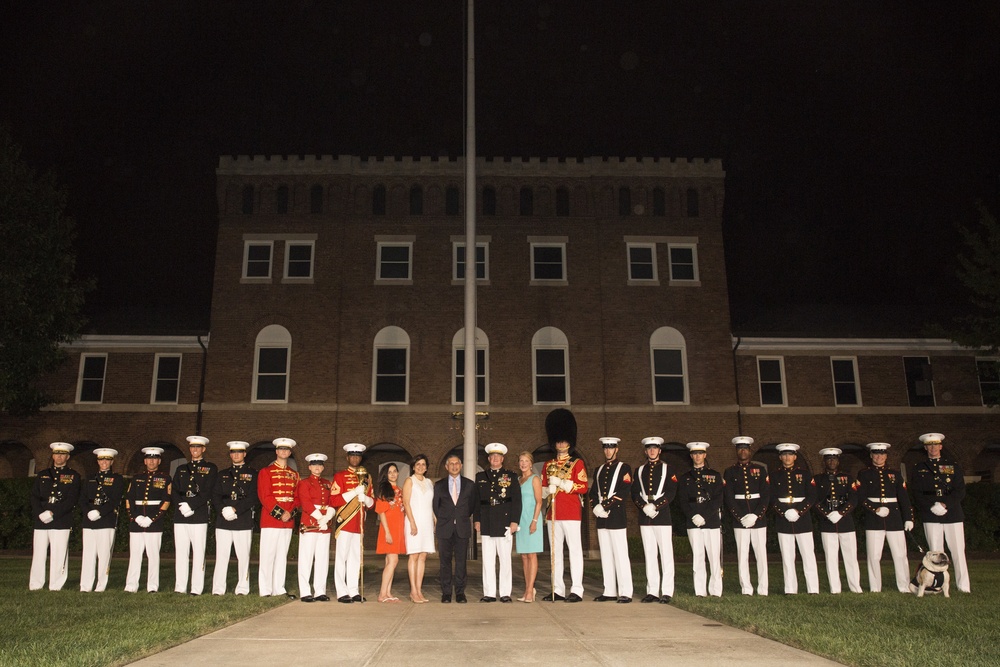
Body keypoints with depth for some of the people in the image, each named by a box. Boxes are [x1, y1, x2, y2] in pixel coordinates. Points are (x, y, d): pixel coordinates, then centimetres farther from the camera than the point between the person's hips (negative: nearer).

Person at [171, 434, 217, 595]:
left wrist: (191, 505, -15)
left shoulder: (210, 468, 6)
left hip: (199, 516, -4)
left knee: (198, 553, -5)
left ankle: (197, 588, -3)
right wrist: (182, 505, -8)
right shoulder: (181, 469, 20)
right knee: (180, 552, 4)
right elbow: (174, 492, 10)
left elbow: (208, 493, -5)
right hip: (180, 516, 4)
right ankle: (180, 587, 9)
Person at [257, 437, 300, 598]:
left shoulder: (294, 475, 15)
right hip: (270, 521, -5)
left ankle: (279, 589, 13)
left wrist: (291, 513, -8)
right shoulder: (266, 472, 0)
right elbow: (264, 496, -9)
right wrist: (280, 513, -17)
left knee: (282, 556, 8)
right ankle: (265, 591, 2)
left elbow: (297, 497, 11)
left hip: (288, 521, 5)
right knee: (267, 556, -2)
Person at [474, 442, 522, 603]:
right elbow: (476, 500, 13)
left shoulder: (511, 476, 6)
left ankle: (505, 593, 7)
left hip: (505, 522, -2)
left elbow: (517, 500, 2)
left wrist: (514, 521, -6)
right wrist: (476, 520, 4)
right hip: (486, 524, 2)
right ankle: (489, 593, 8)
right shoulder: (480, 477, 14)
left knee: (505, 559, 1)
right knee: (487, 559, 3)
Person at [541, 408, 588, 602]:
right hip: (553, 513, 5)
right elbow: (543, 490, 18)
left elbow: (583, 487, -6)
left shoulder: (577, 463, 3)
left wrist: (561, 483, -14)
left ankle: (577, 590, -3)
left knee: (575, 550, -5)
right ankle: (558, 590, 12)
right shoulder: (548, 465, 16)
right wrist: (549, 488, -5)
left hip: (571, 512, -5)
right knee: (555, 552, 7)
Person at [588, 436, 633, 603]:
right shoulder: (599, 470, 18)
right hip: (602, 518, 6)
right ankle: (609, 591, 13)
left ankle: (625, 593, -3)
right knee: (606, 555, 8)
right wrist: (595, 507, -4)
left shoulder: (624, 468, -1)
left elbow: (625, 492, -12)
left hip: (617, 516, -6)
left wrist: (606, 505, -15)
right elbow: (593, 492, 15)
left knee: (620, 555, -6)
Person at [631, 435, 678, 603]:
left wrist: (655, 506, -15)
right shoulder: (640, 470, 14)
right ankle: (652, 591, 9)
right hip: (645, 517, 3)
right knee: (650, 555, 5)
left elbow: (671, 492, -4)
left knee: (666, 555, -4)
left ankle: (667, 592, -1)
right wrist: (644, 507, -10)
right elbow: (634, 493, 7)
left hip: (662, 515, -3)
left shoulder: (667, 469, 5)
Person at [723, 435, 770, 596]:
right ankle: (746, 590, 4)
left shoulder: (760, 469, 9)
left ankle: (763, 590, 6)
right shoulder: (729, 472, 8)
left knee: (761, 554, 1)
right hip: (739, 520, 0)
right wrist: (741, 517, -10)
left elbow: (766, 495, 2)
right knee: (742, 555, -1)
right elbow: (729, 498, 1)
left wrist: (756, 515, -10)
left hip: (759, 518, 1)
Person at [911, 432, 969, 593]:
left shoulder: (953, 466, 10)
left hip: (953, 513, 0)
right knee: (935, 552, 1)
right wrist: (932, 506, -12)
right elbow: (917, 495, 4)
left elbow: (960, 491, 1)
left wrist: (945, 504, -13)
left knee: (958, 550, -1)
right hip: (930, 516, 0)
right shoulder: (919, 469, 10)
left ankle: (963, 585, 6)